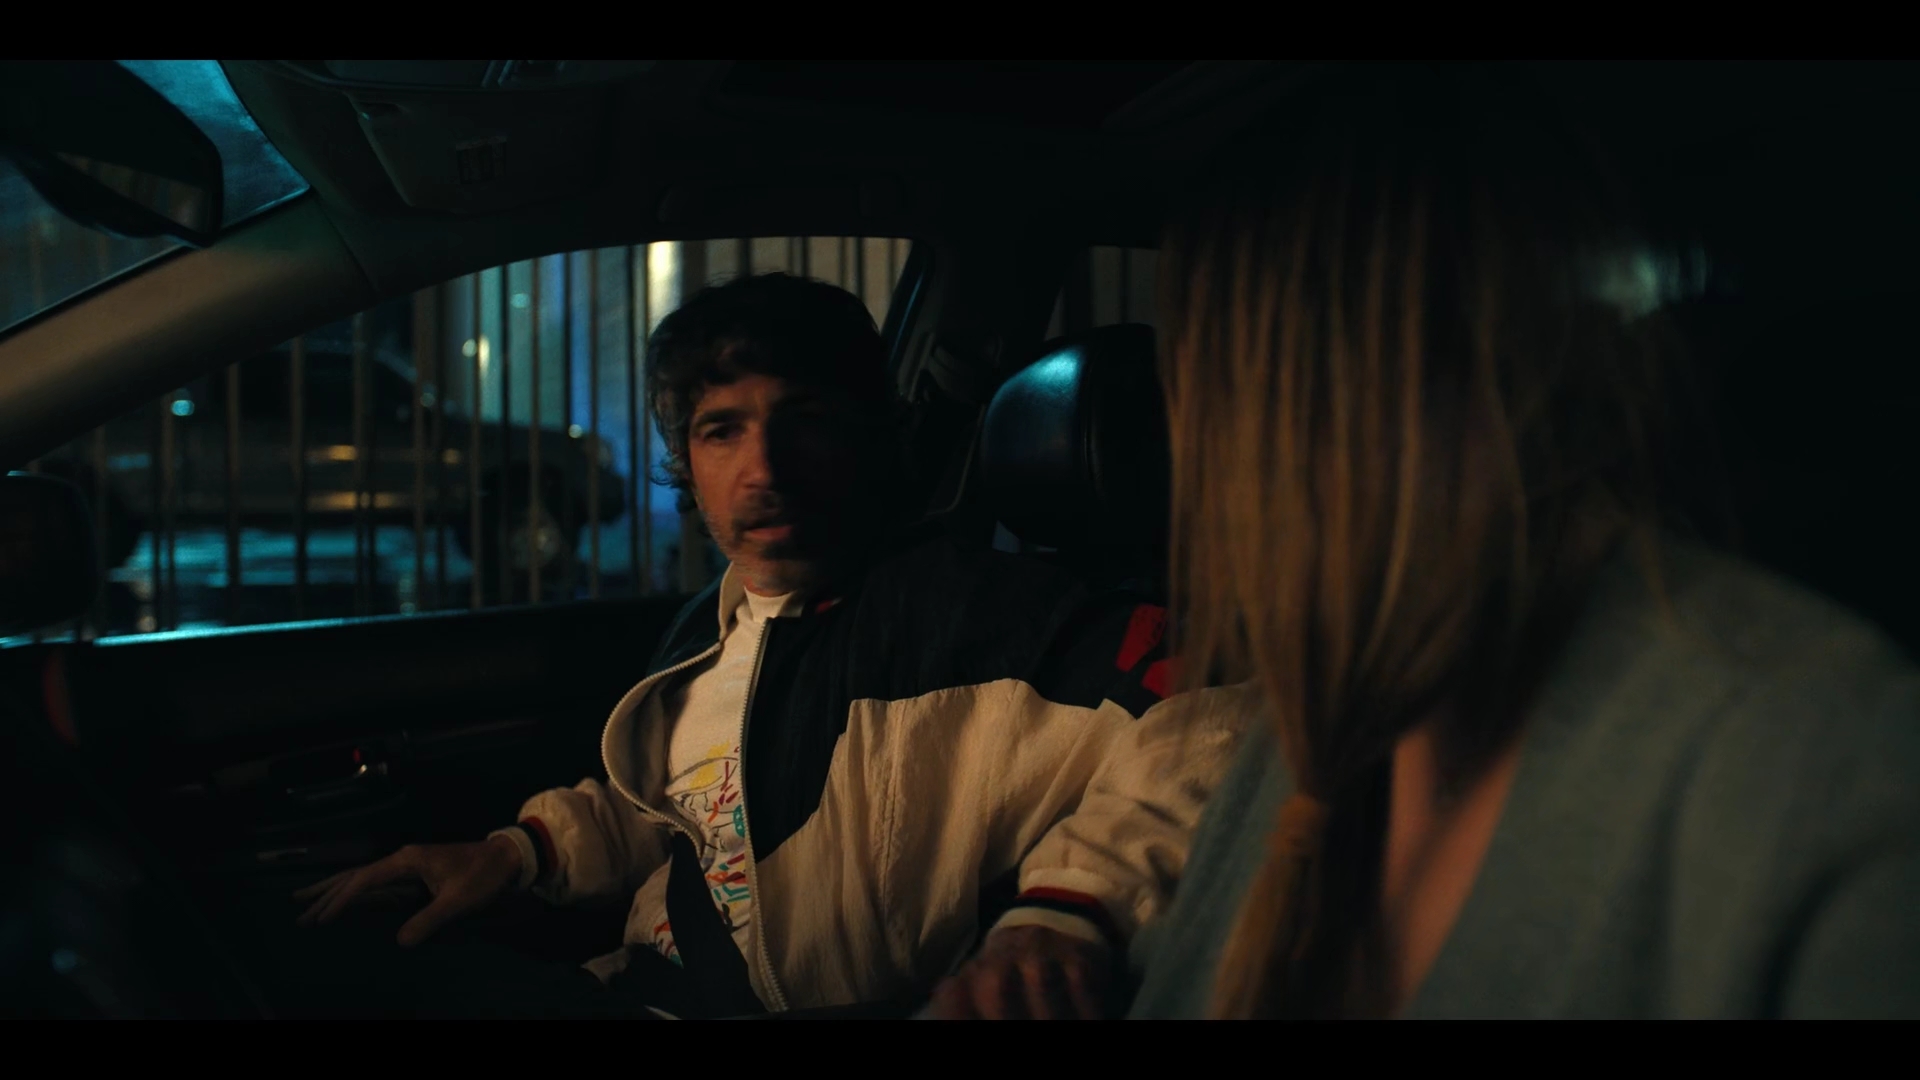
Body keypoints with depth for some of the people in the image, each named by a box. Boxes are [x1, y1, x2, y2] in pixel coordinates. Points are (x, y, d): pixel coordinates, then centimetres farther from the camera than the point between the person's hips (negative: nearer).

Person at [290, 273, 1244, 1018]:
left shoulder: (964, 608, -18)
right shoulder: (708, 628, 10)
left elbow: (1203, 718, -30)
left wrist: (1073, 897, -42)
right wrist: (522, 849, 9)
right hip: (633, 989, 8)